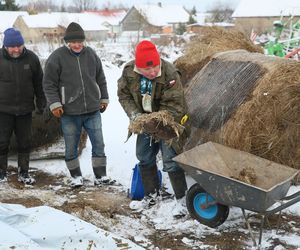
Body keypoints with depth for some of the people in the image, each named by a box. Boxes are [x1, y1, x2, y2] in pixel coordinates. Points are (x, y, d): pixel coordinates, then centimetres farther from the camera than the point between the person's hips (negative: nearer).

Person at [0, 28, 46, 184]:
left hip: (25, 110, 2)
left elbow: (39, 84, 8)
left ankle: (23, 173, 22)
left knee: (25, 143, 9)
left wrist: (41, 105, 7)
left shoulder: (31, 58, 0)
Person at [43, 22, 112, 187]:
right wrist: (54, 104, -11)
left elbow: (101, 79, 17)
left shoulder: (91, 54, 6)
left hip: (93, 111, 3)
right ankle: (76, 176, 26)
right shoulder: (57, 57, -6)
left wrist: (104, 98, 16)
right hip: (69, 113, -2)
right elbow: (49, 84, -3)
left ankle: (100, 175, 18)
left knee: (98, 144, 5)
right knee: (71, 148, 9)